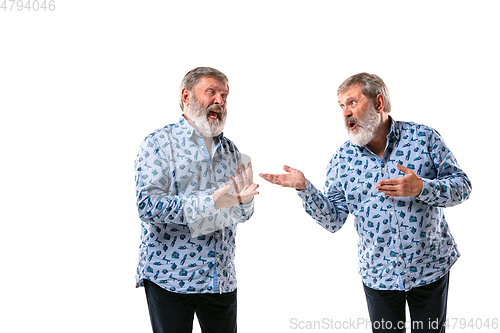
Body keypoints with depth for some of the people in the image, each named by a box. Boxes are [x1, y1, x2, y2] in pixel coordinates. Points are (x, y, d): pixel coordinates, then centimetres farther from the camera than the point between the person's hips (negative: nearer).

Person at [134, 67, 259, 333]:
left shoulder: (230, 149, 12)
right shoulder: (159, 142, -6)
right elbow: (148, 205, -19)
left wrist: (244, 201, -9)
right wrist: (210, 202, -26)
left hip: (221, 279, 5)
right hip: (170, 277, -5)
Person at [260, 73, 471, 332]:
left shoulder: (423, 136, -7)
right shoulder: (343, 158, -3)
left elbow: (462, 186, -8)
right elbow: (332, 220, -3)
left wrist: (421, 188, -26)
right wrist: (304, 188, -18)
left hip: (431, 268, 0)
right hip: (378, 275, 1)